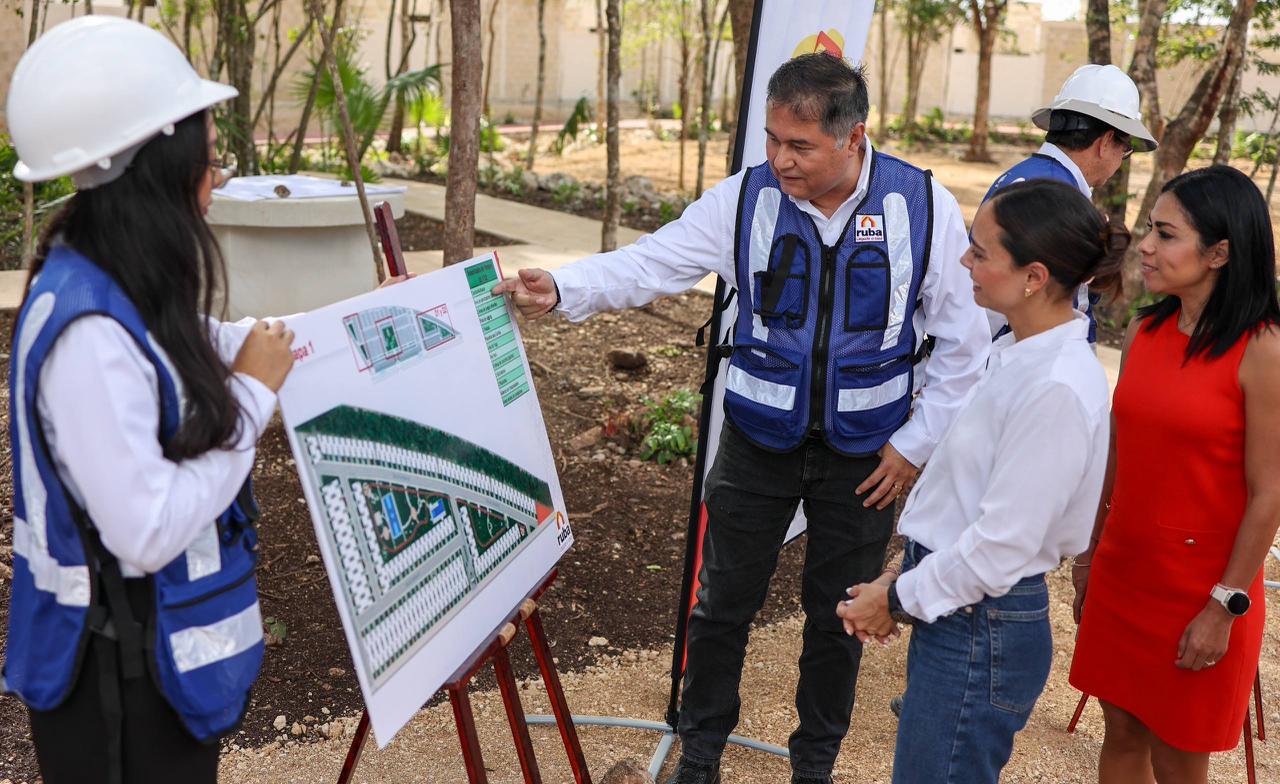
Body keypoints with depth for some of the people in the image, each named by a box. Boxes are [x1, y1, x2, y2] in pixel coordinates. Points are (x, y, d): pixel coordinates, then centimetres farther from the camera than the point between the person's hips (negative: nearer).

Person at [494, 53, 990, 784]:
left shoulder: (924, 206, -11)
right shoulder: (746, 198, -9)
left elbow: (965, 340, -4)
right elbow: (649, 262, -15)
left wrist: (916, 443, -5)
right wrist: (564, 288, -33)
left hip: (865, 454, 0)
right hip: (758, 442, 1)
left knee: (839, 615, 15)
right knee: (723, 605, 12)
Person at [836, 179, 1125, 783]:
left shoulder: (1057, 388, -24)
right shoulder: (1022, 352, 5)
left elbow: (1001, 545, -22)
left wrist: (899, 599, -10)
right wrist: (903, 576, 7)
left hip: (982, 633, -9)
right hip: (953, 611, 9)